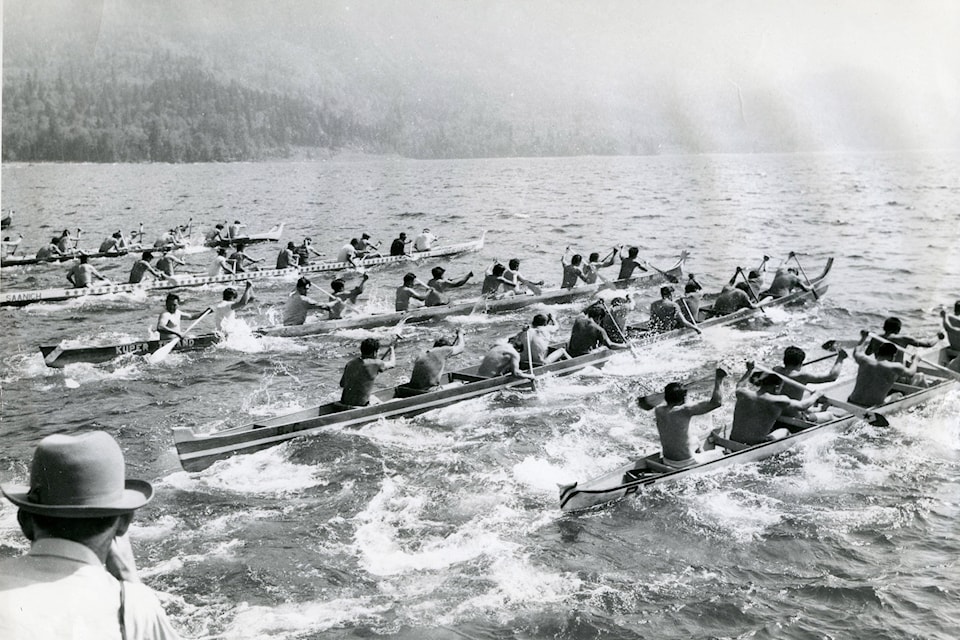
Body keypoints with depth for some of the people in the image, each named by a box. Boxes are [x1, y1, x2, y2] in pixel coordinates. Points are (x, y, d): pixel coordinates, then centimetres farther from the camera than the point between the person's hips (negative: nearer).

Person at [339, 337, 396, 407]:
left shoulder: (350, 363, 2)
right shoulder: (375, 364, -14)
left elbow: (341, 384, 11)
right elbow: (392, 363, 5)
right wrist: (391, 349, 25)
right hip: (360, 405, -6)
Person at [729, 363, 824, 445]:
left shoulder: (742, 393, -2)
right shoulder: (778, 402, -13)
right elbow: (802, 406, 3)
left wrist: (749, 370, 41)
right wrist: (816, 395, 22)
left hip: (733, 445, 4)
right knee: (785, 431, 22)